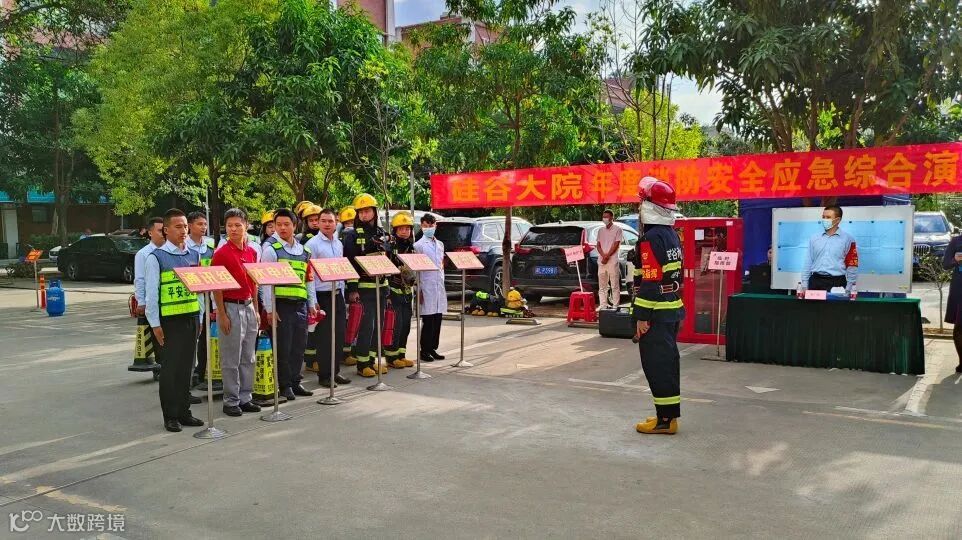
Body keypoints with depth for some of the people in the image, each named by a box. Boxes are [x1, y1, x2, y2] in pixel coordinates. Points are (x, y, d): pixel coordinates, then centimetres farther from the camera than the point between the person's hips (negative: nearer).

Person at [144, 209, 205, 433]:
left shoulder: (194, 256, 9)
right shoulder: (156, 257, -6)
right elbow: (151, 292, -8)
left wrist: (199, 317, 11)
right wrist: (155, 324, -10)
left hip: (190, 318, 5)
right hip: (169, 321, -5)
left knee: (186, 367, 11)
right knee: (170, 368, 2)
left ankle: (184, 412, 21)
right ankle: (170, 416, 11)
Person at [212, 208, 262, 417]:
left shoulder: (252, 252, 8)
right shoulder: (221, 253, -9)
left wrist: (256, 310, 13)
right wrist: (222, 314, -13)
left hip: (248, 307, 6)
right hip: (231, 307, -6)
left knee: (248, 358, 12)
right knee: (231, 359, 2)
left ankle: (245, 397, 23)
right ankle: (231, 401, 12)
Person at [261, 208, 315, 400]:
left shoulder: (303, 250, 14)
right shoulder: (271, 249, -3)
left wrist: (312, 304, 15)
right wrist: (269, 308, -12)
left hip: (300, 304, 6)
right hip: (281, 304, -5)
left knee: (299, 345, 10)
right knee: (283, 346, 0)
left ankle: (295, 382, 22)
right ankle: (285, 385, 12)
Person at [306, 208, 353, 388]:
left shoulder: (339, 244, 12)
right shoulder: (312, 244, -8)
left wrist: (342, 294, 14)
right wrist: (313, 300, -15)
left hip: (337, 294, 6)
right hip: (322, 296, -6)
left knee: (339, 335, 8)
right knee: (323, 337, 0)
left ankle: (335, 371, 19)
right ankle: (324, 375, 9)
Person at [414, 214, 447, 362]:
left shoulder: (440, 244, 15)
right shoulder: (419, 245, -4)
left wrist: (442, 282, 15)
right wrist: (419, 290, -12)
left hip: (439, 287, 6)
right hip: (426, 287, -6)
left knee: (437, 319, 8)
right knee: (428, 321, -3)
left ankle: (433, 348, 17)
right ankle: (424, 351, 6)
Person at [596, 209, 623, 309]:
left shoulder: (617, 229, 0)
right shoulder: (601, 230, 15)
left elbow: (616, 244, -7)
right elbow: (598, 245, 9)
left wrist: (607, 256, -11)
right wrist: (603, 255, -8)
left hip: (613, 261, -5)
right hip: (601, 261, 5)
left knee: (615, 285, -4)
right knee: (602, 285, 7)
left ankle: (615, 305, -3)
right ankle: (603, 305, 11)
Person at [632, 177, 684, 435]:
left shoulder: (651, 238, -17)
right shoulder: (672, 235, 13)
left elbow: (650, 281, -22)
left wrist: (642, 316, -19)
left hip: (657, 314, -10)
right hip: (673, 309, 10)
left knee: (657, 365, -3)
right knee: (667, 362, 15)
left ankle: (665, 419, 1)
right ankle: (670, 415, 23)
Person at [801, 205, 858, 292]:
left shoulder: (847, 239, 0)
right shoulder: (815, 239, 10)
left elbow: (852, 266, -2)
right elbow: (808, 263, 12)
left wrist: (848, 290, -6)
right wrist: (804, 285, 6)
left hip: (836, 282, -3)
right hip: (815, 282, 3)